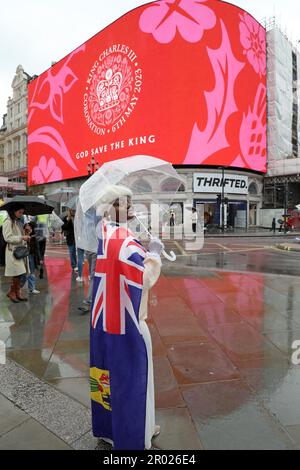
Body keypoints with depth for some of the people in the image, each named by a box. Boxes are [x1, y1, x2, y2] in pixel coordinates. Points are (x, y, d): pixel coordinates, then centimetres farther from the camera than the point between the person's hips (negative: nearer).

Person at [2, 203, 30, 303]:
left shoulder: (18, 222, 18)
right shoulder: (8, 222, -7)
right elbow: (8, 238, -14)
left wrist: (25, 239, 12)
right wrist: (22, 238, -18)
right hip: (13, 251, -8)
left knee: (22, 273, 5)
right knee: (18, 273, -10)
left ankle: (17, 292, 15)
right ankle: (11, 292, 7)